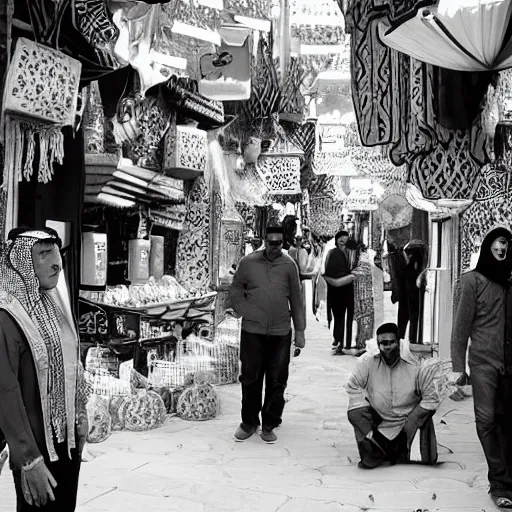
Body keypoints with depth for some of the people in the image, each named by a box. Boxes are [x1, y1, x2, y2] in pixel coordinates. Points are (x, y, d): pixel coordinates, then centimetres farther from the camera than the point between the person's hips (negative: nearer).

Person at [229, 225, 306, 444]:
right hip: (252, 331, -1)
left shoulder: (288, 265, 3)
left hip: (281, 332, 1)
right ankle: (248, 422, 23)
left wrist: (300, 330, 7)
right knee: (250, 378, 7)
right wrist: (245, 311, -5)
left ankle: (269, 425, 18)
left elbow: (296, 299, 7)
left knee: (277, 381, 5)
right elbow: (235, 290, 9)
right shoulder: (248, 262, 1)